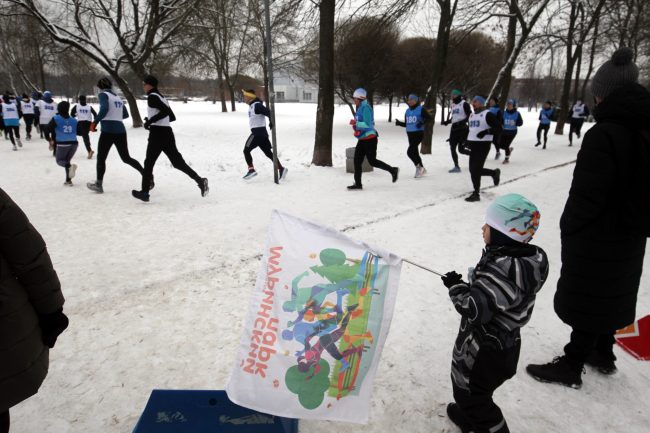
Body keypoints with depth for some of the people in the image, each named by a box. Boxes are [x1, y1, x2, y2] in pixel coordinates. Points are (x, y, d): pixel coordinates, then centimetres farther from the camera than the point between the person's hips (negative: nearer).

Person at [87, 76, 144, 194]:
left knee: (101, 158, 6)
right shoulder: (117, 97, 18)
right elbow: (125, 114, 22)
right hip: (121, 130, 6)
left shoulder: (103, 94, -2)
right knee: (126, 158, 14)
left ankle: (99, 185, 11)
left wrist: (95, 121, -10)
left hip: (108, 130, -6)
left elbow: (104, 109, -19)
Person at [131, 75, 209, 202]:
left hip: (157, 133, -8)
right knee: (177, 161, 8)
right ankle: (199, 180, -5)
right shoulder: (161, 97, 18)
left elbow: (166, 111, -22)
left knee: (149, 163, 2)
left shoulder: (152, 96, -8)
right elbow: (172, 117, 21)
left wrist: (150, 120, -17)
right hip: (167, 132, 8)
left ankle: (144, 192, 8)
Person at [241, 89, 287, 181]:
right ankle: (281, 169, 9)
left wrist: (271, 122, -21)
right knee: (268, 153, 9)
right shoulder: (252, 106, 16)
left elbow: (268, 113, -23)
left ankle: (251, 170, -4)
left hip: (258, 133, -10)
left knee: (246, 150, -5)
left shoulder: (257, 105, -14)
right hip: (257, 132, 10)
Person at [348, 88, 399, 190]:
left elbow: (368, 124, -22)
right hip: (362, 139, 9)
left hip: (369, 139, -9)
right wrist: (356, 127, 12)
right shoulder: (360, 108, 14)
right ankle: (358, 184, 8)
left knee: (372, 161, -3)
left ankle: (393, 170, 14)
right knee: (357, 160, 4)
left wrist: (355, 123, -19)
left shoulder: (365, 108, -15)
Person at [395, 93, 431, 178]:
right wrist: (399, 123, 0)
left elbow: (429, 117, -10)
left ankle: (419, 167, 0)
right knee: (414, 152, 12)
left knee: (410, 152, -17)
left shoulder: (421, 109, -4)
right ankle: (421, 169, 28)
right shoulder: (407, 111, 13)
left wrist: (422, 122, -25)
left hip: (418, 133, -7)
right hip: (410, 134, 7)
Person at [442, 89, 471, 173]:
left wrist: (463, 122, -26)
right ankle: (456, 167, 6)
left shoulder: (464, 104, -5)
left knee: (461, 149, -9)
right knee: (452, 148, 0)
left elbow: (469, 115, -12)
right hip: (454, 128, 8)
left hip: (462, 128, -7)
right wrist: (447, 122, 10)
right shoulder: (453, 105, 18)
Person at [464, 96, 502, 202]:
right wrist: (468, 140, 18)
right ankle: (494, 173, 32)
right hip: (473, 144, 8)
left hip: (483, 144, -8)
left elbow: (498, 127, -11)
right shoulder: (472, 115, 16)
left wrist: (486, 132, -23)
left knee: (475, 169, -10)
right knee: (473, 169, 8)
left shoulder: (488, 114, -7)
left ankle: (476, 194, 0)